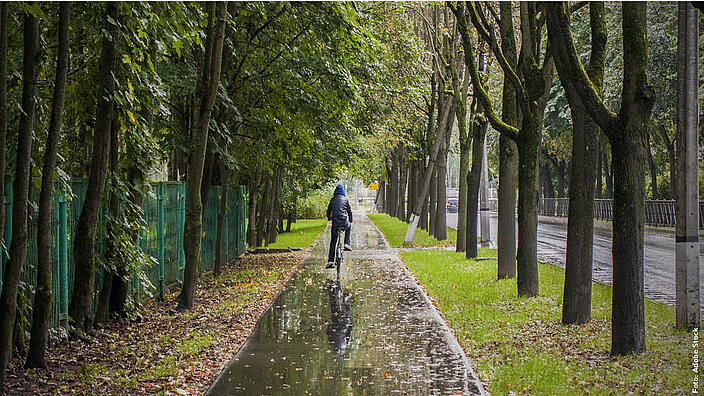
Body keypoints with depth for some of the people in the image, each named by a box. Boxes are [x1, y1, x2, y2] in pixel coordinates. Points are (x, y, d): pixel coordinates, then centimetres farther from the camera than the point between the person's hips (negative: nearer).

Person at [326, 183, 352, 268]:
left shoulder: (333, 199, 9)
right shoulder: (345, 199, 7)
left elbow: (328, 210, 18)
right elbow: (349, 211, 11)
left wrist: (329, 218, 37)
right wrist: (351, 221, 26)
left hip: (335, 223, 1)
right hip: (344, 222, -1)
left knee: (333, 242, 9)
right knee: (349, 226, 37)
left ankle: (330, 261, 0)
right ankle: (346, 244, 25)